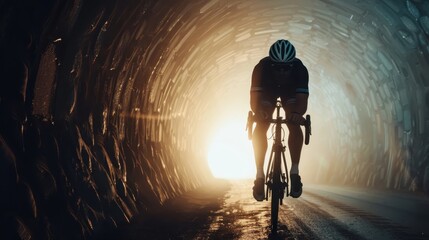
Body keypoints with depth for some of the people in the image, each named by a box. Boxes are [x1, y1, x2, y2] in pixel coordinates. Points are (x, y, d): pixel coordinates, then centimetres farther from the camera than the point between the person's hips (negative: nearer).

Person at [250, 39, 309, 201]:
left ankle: (294, 172, -13)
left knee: (295, 126, -25)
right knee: (260, 128, -21)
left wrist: (297, 113, -68)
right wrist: (257, 111, -65)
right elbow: (255, 98, -43)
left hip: (290, 92, 0)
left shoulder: (300, 69, -38)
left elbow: (302, 99, -45)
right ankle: (259, 175, -12)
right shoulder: (261, 68, -38)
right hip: (267, 91, 0)